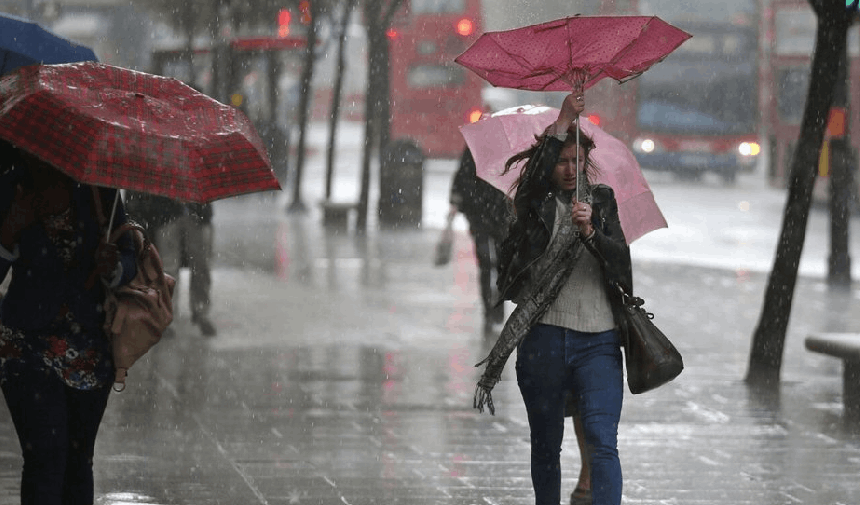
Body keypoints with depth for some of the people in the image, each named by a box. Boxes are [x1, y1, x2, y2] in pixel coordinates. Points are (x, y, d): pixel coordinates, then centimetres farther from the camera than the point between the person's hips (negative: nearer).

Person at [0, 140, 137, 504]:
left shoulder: (95, 189, 1)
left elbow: (130, 264, 4)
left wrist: (112, 267, -18)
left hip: (91, 350, 2)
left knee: (78, 461, 5)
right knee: (45, 456, -14)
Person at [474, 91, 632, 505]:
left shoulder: (601, 201, 12)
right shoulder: (536, 204, 6)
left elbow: (621, 261, 2)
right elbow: (534, 177, -18)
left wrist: (589, 230, -16)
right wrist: (562, 124, -21)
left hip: (598, 341, 0)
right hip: (543, 338, 0)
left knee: (602, 442, -13)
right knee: (546, 444, 9)